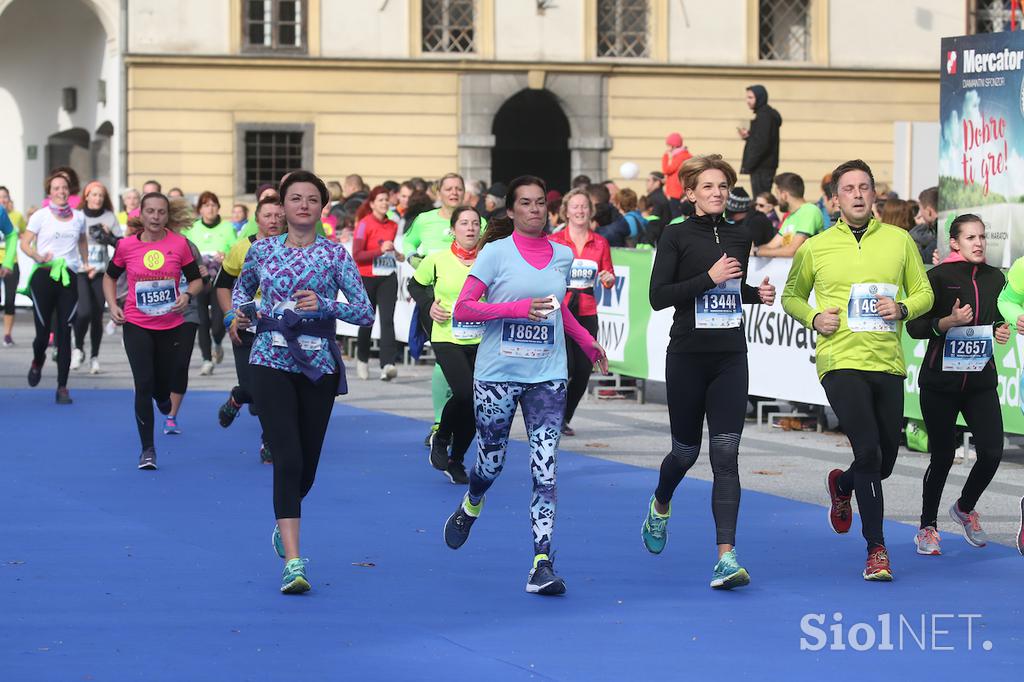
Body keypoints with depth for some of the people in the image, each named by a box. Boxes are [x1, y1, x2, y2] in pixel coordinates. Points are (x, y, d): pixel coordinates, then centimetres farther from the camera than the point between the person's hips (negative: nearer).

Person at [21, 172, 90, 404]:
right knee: (43, 332, -2)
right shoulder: (41, 216, -1)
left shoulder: (78, 217, 10)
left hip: (68, 277, 2)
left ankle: (62, 387, 0)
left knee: (65, 333, -3)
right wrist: (38, 257, -19)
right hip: (43, 275, -2)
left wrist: (85, 263, 27)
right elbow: (25, 243, -2)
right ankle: (37, 362, 34)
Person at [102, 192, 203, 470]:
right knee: (143, 385, -9)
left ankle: (163, 398, 53)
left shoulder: (179, 244, -6)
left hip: (170, 326, 1)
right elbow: (110, 277, 13)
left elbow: (196, 279, 5)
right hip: (136, 325, -1)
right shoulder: (126, 246, -4)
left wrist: (187, 295, -16)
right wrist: (113, 306, -1)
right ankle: (147, 450, 1)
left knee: (163, 383, 11)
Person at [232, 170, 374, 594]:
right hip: (271, 363, -1)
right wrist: (240, 311, 4)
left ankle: (285, 521, 44)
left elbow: (365, 312, -4)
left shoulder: (334, 254, 0)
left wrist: (324, 304, -19)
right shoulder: (262, 250, 5)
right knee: (287, 458, -15)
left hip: (319, 365, 1)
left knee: (307, 463, 10)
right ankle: (293, 563, -18)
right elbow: (241, 288, 24)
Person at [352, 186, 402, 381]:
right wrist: (380, 250, -22)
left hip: (388, 278, 3)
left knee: (387, 319, -12)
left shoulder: (393, 225, 10)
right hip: (367, 278, -3)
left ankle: (387, 365, -23)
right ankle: (362, 359, 31)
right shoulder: (364, 224, -7)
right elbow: (356, 255, -13)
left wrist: (395, 255, 8)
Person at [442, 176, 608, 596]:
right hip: (497, 374, -2)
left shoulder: (563, 257, 9)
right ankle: (469, 508, 45)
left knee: (545, 472, -8)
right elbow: (462, 309, -12)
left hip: (547, 377, 2)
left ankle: (542, 564, -11)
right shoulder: (496, 253, -4)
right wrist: (519, 309, -21)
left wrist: (588, 343, 22)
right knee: (491, 463, 11)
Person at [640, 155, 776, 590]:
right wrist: (709, 278, -20)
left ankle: (726, 556, -14)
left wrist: (757, 294, 5)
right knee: (686, 450, 11)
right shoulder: (677, 238, -5)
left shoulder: (740, 237, 9)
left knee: (726, 456, -9)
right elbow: (658, 297, -14)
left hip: (730, 358, 2)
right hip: (688, 357, -2)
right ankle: (660, 507, 46)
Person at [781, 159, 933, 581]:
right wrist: (813, 318, -3)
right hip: (841, 361, -3)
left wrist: (903, 309, -8)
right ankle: (876, 549, -8)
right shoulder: (815, 248, 4)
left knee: (886, 461, 10)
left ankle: (842, 484, 46)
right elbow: (791, 296, 16)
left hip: (888, 363, 3)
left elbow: (924, 293, 13)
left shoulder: (899, 240, 7)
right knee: (868, 450, -18)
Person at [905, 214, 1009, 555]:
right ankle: (927, 527, 21)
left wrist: (1002, 332, 3)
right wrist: (948, 322, -22)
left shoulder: (996, 278, 9)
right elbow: (915, 326, -8)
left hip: (981, 381, 4)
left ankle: (965, 508, 22)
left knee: (992, 452, -8)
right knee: (943, 455, 1)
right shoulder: (939, 277, -6)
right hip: (940, 381, -4)